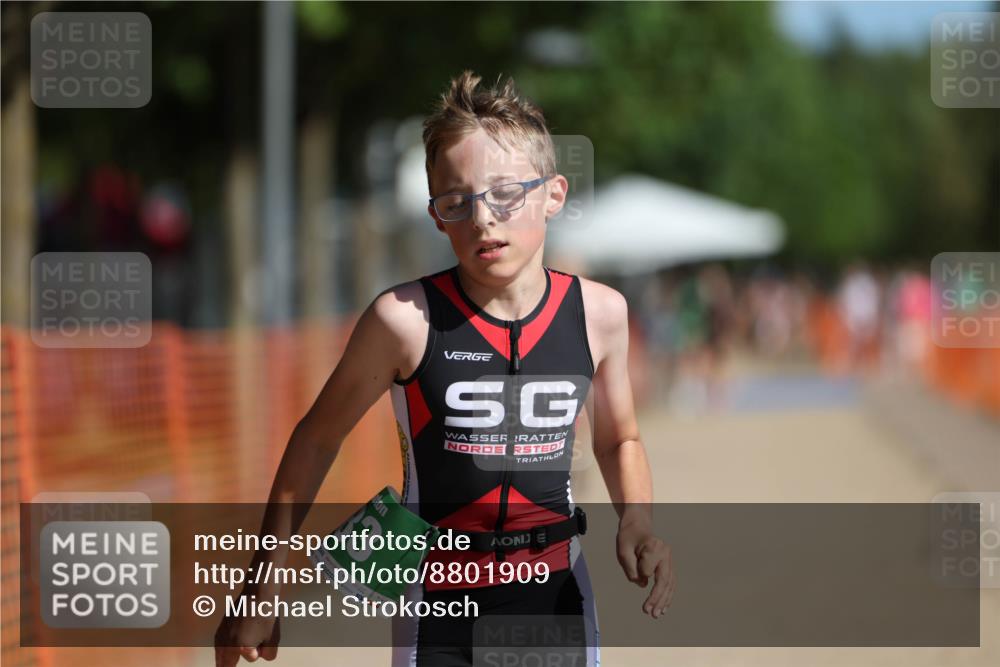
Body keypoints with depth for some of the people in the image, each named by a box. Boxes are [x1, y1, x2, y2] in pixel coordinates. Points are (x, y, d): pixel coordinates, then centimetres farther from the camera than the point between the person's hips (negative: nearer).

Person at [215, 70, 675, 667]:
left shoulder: (599, 313, -5)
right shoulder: (405, 319, -15)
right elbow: (319, 438, -3)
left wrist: (638, 518, -7)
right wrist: (264, 587, -2)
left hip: (556, 595, 3)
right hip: (440, 612, -3)